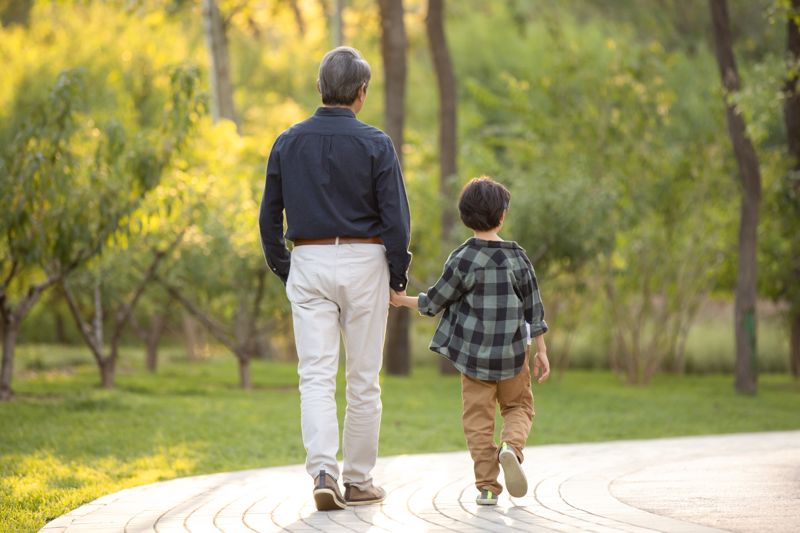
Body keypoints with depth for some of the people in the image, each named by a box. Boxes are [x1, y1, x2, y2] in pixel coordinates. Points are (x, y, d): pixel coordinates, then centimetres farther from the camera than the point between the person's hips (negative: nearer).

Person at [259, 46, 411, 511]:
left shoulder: (288, 143, 3)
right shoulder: (375, 144, -7)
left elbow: (269, 216, 7)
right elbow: (396, 218, -8)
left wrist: (282, 268, 16)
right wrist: (398, 276, 3)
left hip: (308, 264, 2)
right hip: (363, 263, -2)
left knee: (316, 376, -1)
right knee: (363, 380, 7)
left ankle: (323, 472, -18)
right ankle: (358, 481, 12)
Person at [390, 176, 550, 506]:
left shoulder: (463, 259, -10)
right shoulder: (517, 257, -3)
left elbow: (435, 302, -3)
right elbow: (533, 308, 1)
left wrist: (403, 300, 14)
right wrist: (541, 351, 8)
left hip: (473, 352, -1)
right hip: (512, 352, 1)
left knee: (478, 418, 7)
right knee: (519, 407, 17)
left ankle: (487, 486, 2)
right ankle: (511, 447, -14)